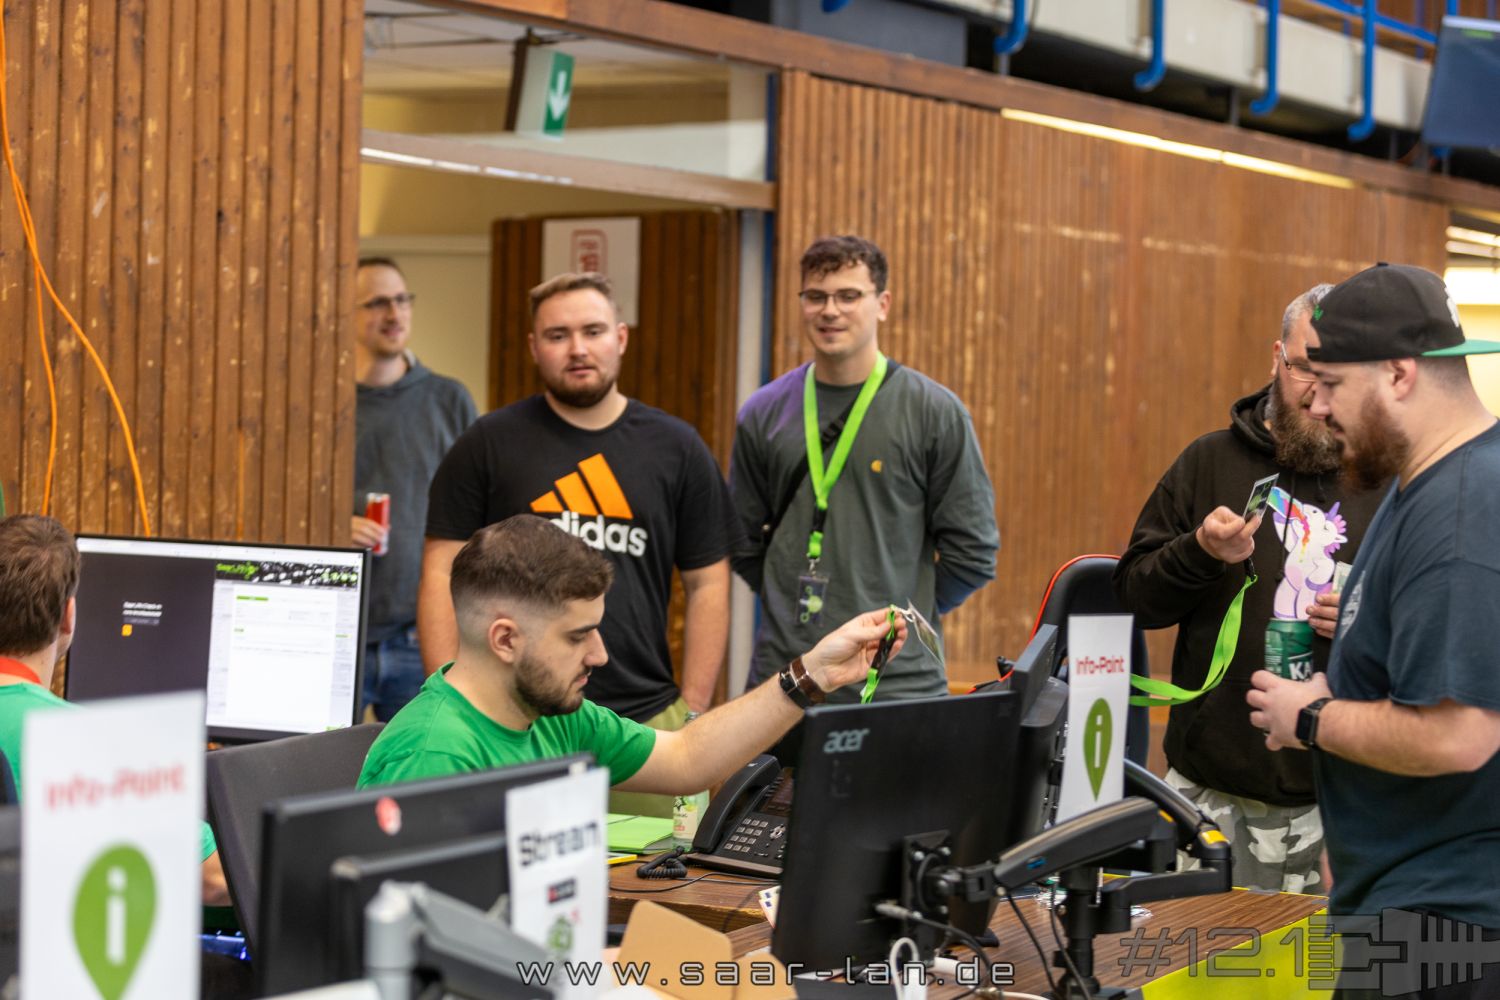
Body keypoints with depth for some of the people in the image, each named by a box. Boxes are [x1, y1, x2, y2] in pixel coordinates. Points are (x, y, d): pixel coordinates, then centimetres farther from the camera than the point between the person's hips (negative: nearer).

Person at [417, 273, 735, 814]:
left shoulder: (676, 448, 9)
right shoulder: (489, 444, 5)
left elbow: (706, 585, 10)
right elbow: (442, 575, 3)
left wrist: (693, 712, 3)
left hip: (644, 723, 1)